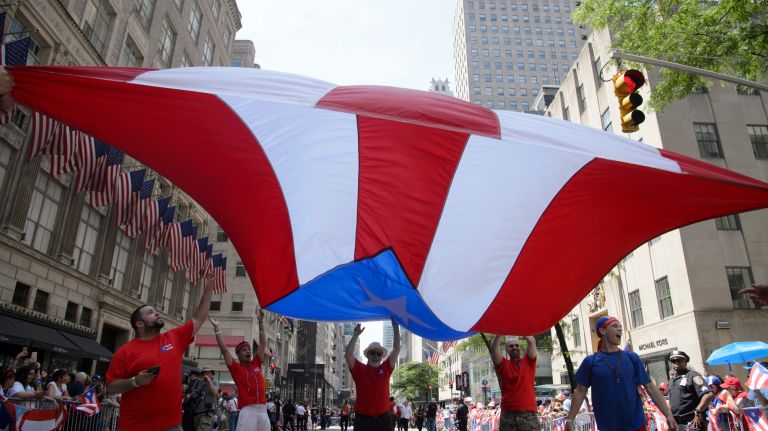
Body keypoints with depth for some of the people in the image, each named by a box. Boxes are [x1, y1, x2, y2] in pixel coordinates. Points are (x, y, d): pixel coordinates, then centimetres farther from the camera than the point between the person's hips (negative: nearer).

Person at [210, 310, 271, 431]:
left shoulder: (257, 364, 14)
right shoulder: (236, 368, 5)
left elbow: (263, 343, 15)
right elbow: (224, 349, -1)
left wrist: (261, 321, 13)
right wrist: (216, 328, -4)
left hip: (263, 409, 4)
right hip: (247, 410, -4)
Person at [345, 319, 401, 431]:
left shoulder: (386, 369, 6)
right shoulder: (359, 369, 2)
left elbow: (396, 350, 1)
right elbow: (348, 354, -11)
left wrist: (396, 329, -6)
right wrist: (355, 335, -21)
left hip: (384, 418, 2)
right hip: (363, 419, -2)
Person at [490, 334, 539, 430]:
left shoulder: (528, 362, 9)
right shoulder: (503, 364, 8)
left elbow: (532, 341, -3)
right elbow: (493, 347, -7)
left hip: (528, 413, 0)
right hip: (508, 414, 0)